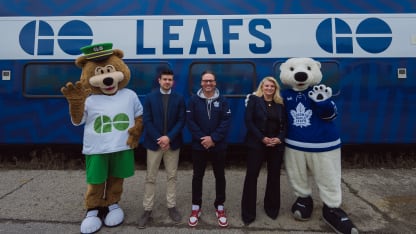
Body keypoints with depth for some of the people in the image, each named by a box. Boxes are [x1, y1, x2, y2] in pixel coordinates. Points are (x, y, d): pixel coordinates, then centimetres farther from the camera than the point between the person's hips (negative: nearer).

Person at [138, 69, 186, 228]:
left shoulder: (179, 98, 3)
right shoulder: (150, 97, 2)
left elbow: (181, 121, -3)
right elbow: (147, 121, -5)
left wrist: (169, 137, -15)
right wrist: (159, 139, -14)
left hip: (172, 143, 1)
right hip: (154, 142, 0)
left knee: (172, 176, 10)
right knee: (150, 178, 7)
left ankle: (171, 206, 25)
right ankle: (147, 210, 20)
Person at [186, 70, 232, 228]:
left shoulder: (222, 100, 0)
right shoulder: (194, 100, 0)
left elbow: (226, 122, -7)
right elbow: (190, 121, -6)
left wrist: (213, 138, -17)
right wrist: (202, 138, -15)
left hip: (218, 146, 1)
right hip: (198, 146, 0)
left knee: (220, 176, 11)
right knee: (197, 176, 11)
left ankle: (220, 207, 29)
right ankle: (196, 207, 28)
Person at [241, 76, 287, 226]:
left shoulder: (280, 104, 10)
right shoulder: (254, 100, -1)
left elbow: (284, 124, 8)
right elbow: (249, 121, -9)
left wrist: (280, 138, -10)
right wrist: (262, 138, -15)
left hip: (276, 146, 4)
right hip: (257, 144, -4)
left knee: (274, 176, 13)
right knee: (251, 176, -1)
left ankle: (272, 208, 33)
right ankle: (248, 213, 12)